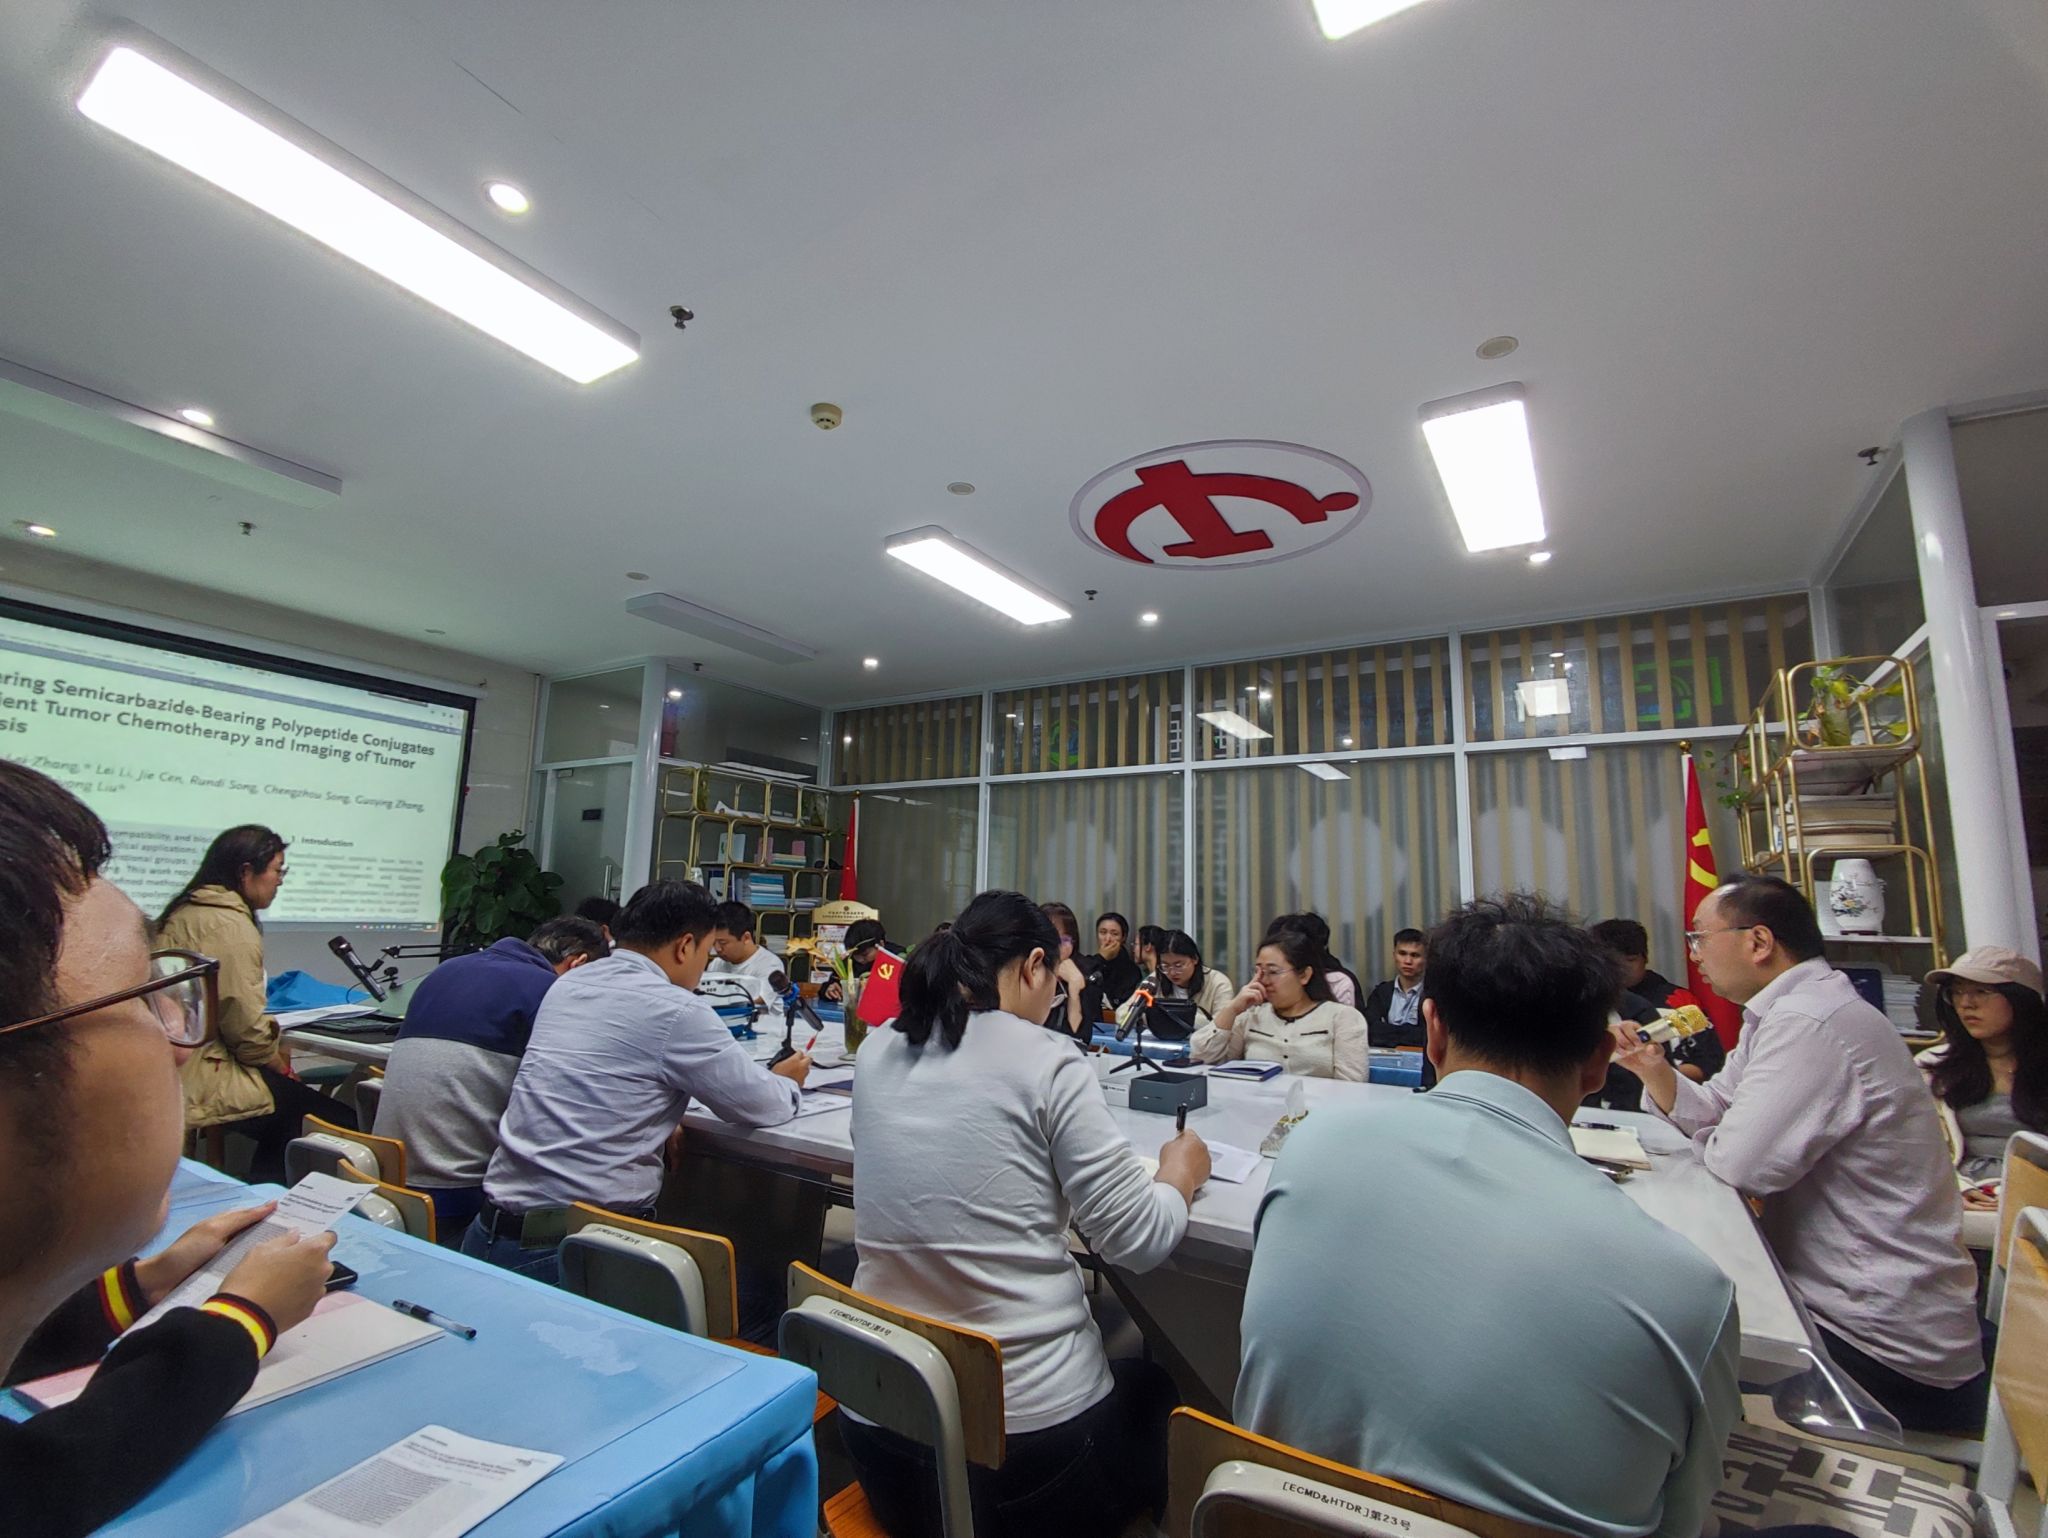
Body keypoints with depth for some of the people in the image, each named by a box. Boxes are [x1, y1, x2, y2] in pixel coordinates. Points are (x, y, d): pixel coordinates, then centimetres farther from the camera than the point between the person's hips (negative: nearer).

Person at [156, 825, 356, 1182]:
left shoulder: (184, 912, 15)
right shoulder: (231, 924, -16)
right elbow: (247, 1026, -17)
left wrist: (275, 1048, 11)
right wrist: (283, 1068, 1)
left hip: (172, 1067, 11)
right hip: (201, 1080, -11)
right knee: (343, 1125, -11)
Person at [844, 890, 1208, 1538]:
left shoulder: (877, 1054, 0)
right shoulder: (1045, 1065, -17)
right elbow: (1139, 1242, -12)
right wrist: (1181, 1175, 6)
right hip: (1028, 1431, -5)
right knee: (1160, 1388, 28)